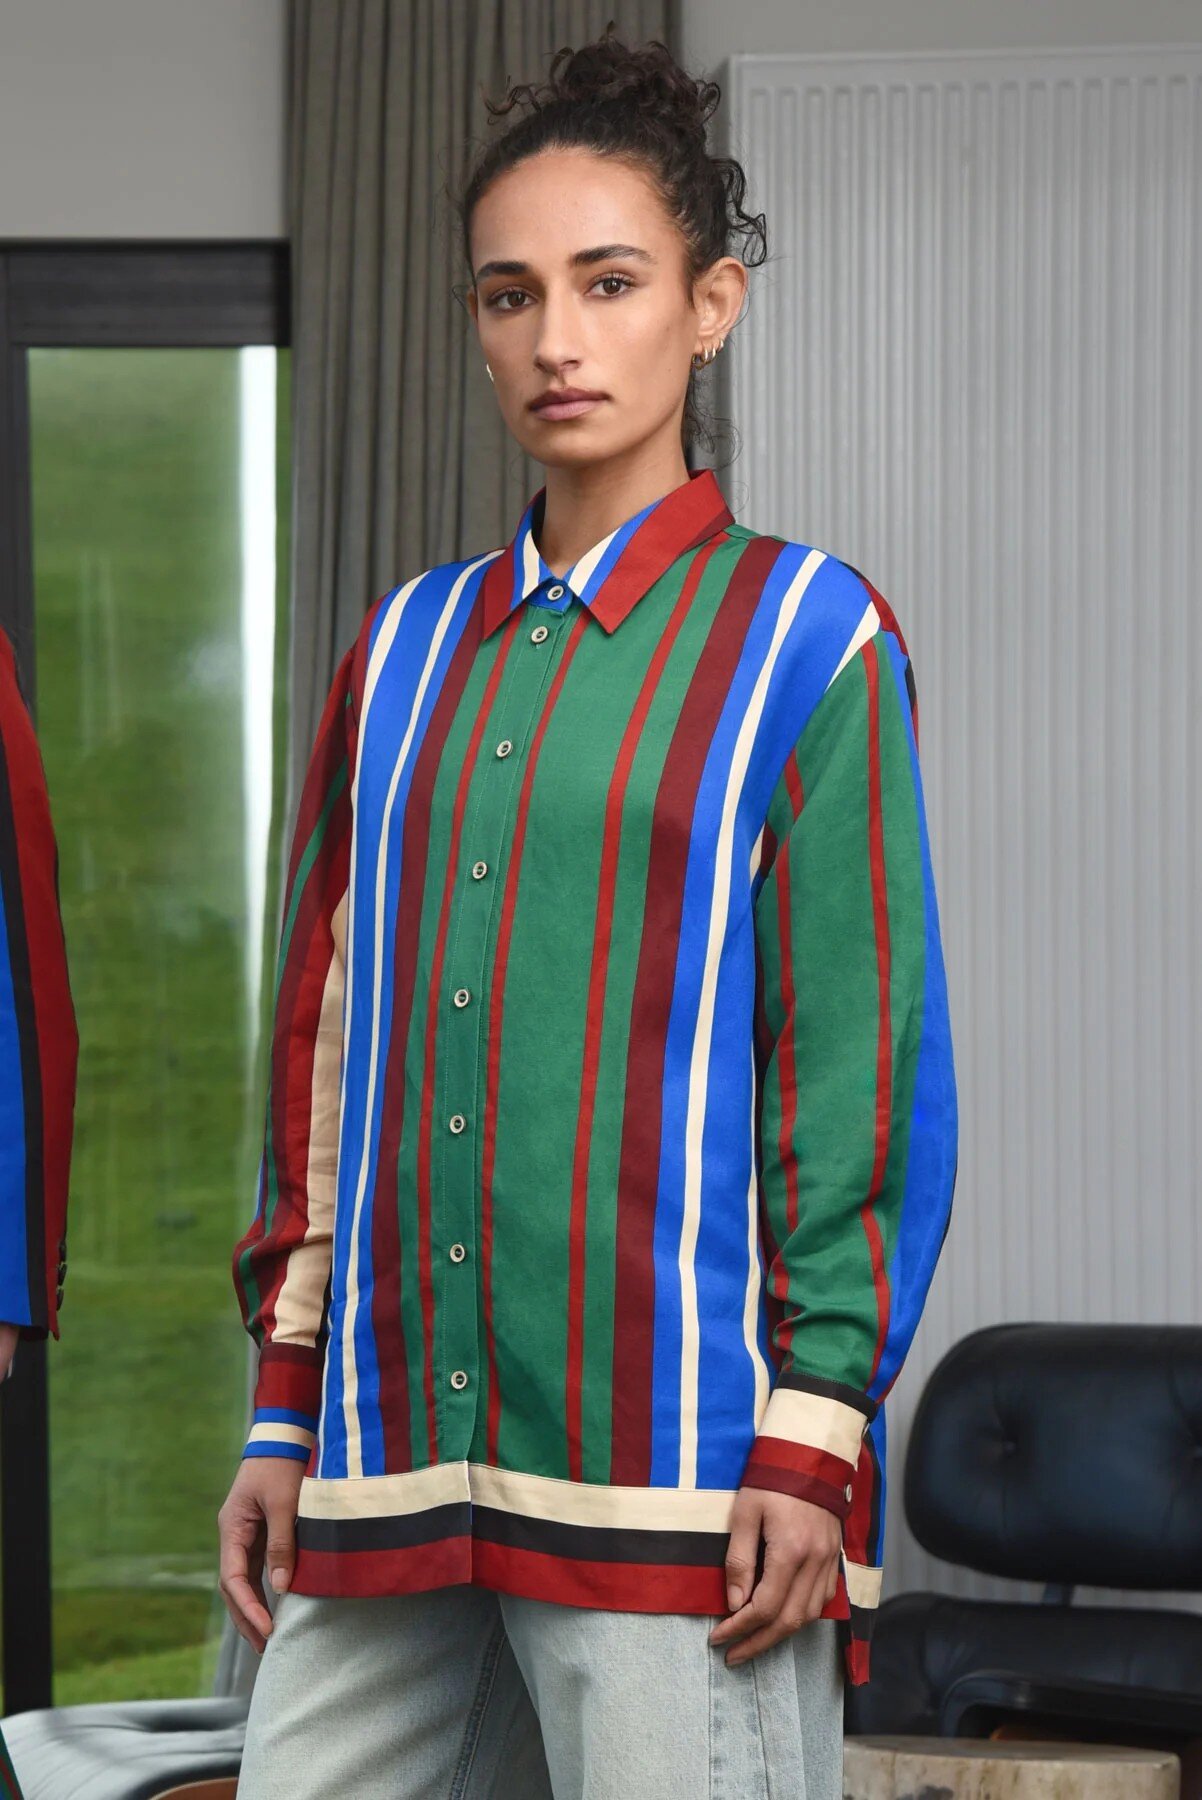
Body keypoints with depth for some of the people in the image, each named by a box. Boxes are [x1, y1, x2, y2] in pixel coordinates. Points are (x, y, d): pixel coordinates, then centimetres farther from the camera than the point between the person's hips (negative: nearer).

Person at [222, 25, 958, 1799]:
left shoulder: (805, 636, 1)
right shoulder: (407, 649, 15)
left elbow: (865, 1069, -3)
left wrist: (813, 1443, -10)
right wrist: (282, 1418, 13)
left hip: (672, 1451, -5)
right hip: (395, 1455, 5)